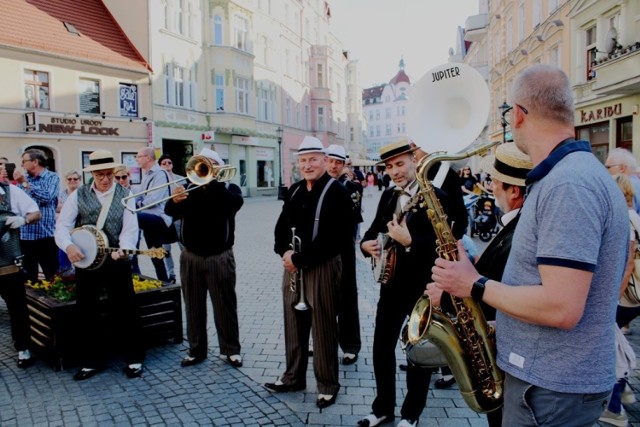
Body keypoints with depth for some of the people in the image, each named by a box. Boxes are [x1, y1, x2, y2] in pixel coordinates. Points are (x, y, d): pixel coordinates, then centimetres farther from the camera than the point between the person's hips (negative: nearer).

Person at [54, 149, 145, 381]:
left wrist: (124, 248, -29)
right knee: (86, 314, 10)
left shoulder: (125, 194, 0)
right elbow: (62, 225, -2)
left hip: (117, 262, -2)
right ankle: (92, 361, 26)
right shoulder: (78, 195, 2)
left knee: (125, 311, 1)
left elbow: (130, 228, -9)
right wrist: (68, 245, -22)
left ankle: (134, 359, 16)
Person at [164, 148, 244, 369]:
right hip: (190, 257, 3)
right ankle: (196, 350, 21)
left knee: (225, 305, 4)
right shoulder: (190, 190, 10)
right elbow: (170, 211, -6)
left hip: (219, 257, -3)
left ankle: (231, 349, 15)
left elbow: (235, 203, -21)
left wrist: (212, 181, -23)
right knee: (193, 306, 9)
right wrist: (174, 200, -28)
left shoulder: (229, 189, 3)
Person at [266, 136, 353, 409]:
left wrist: (300, 259, -19)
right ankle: (293, 377, 32)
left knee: (323, 328, 4)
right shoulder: (294, 191, 11)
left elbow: (335, 238, -19)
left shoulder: (336, 192, -11)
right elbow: (282, 226, 12)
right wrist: (284, 252, -8)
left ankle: (328, 385, 20)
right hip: (293, 265, 7)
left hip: (323, 267, -6)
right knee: (294, 324, 16)